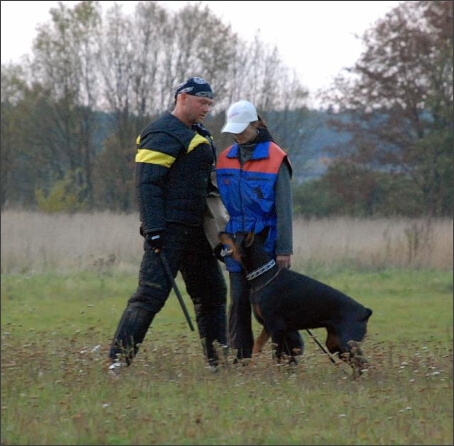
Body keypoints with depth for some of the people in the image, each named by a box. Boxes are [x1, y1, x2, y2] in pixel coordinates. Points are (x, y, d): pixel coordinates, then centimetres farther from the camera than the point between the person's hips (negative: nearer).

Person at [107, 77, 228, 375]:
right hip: (169, 229, -10)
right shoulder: (163, 135, -12)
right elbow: (147, 183, -19)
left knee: (213, 292, 13)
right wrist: (154, 229, -25)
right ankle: (117, 361, -15)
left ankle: (218, 359, 21)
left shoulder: (197, 135, 20)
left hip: (194, 229, 10)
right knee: (151, 294, -14)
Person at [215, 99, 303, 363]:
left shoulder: (275, 158, -7)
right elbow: (219, 203, 13)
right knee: (240, 301, 4)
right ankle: (240, 357, 6)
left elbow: (284, 207, -9)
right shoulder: (226, 159, 7)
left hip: (266, 243, -4)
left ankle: (290, 351, 12)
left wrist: (285, 249, -12)